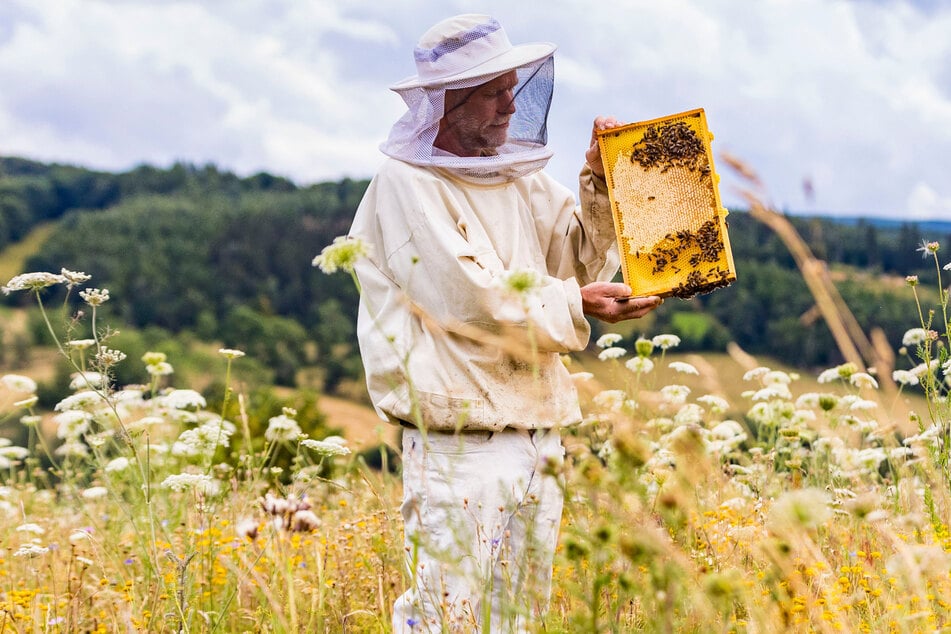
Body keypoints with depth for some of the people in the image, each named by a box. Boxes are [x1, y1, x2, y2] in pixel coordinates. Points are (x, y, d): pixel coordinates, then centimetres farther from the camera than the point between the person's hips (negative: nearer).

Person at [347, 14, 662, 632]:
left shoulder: (521, 178, 15)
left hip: (536, 439, 8)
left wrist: (601, 184, 4)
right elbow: (467, 297, -16)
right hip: (458, 443, -8)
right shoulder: (406, 185, -7)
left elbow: (585, 258, 18)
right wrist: (574, 303, -12)